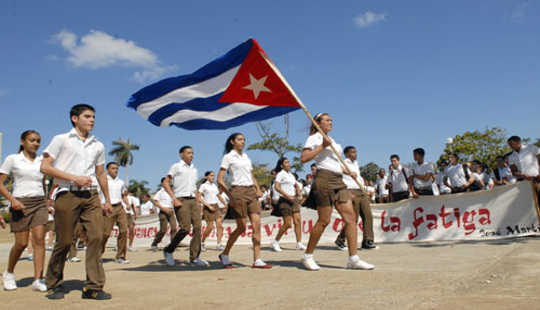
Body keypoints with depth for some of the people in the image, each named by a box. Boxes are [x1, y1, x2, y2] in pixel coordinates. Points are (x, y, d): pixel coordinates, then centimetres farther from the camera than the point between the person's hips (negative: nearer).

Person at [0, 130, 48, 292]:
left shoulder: (42, 160, 12)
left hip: (39, 202, 3)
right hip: (21, 203, -3)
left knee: (39, 239, -10)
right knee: (21, 243, -2)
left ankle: (38, 280, -9)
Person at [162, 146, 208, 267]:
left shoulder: (194, 169, 21)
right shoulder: (176, 167, 5)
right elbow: (165, 183, -2)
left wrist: (198, 202, 15)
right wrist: (174, 199, -12)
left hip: (193, 200, 6)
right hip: (181, 201, -6)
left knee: (197, 227, -7)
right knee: (185, 228, -16)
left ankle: (194, 257, -2)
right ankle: (168, 251, 4)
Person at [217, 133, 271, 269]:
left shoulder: (246, 157, 19)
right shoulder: (228, 157, 0)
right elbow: (220, 180, -5)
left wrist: (258, 189, 6)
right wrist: (230, 196, -14)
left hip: (251, 192, 6)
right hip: (238, 191, -6)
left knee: (257, 225, -7)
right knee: (241, 228, -3)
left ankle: (257, 260, -5)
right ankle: (224, 254, 18)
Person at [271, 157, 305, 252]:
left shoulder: (291, 175, 17)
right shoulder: (280, 174, -5)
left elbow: (296, 185, 29)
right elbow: (277, 187, -16)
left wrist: (298, 191, 7)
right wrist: (288, 196, -22)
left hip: (294, 200, 7)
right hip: (284, 200, -7)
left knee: (297, 221, -3)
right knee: (287, 224, -8)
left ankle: (299, 243, 1)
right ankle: (275, 242, 7)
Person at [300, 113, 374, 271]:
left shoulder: (332, 140, 26)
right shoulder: (314, 138, 2)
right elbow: (303, 158, -12)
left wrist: (348, 171, 18)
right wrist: (322, 146, -14)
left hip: (338, 181, 8)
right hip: (324, 179, -8)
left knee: (350, 216, -3)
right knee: (324, 220, -6)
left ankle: (354, 259, -1)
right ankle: (308, 256, 9)